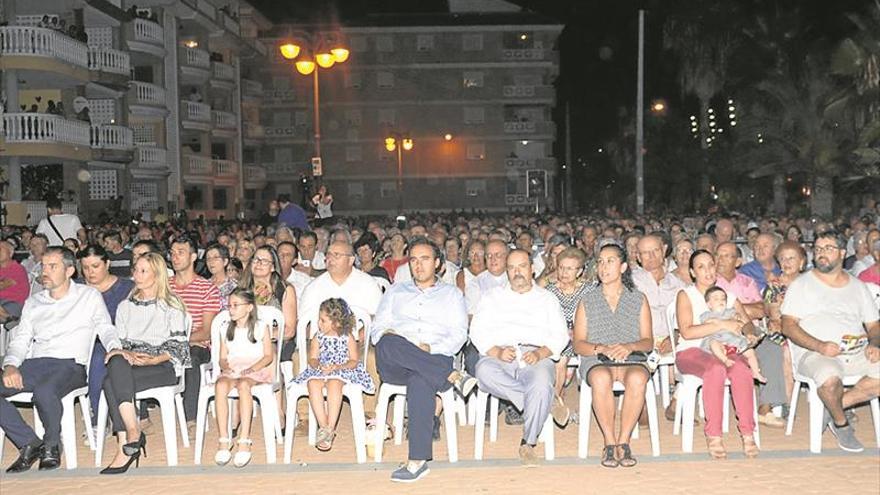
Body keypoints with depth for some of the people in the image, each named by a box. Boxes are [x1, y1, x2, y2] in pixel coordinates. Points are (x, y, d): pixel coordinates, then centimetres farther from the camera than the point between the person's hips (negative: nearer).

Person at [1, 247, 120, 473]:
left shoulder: (89, 296, 12)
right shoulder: (33, 302, 23)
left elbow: (106, 330, 7)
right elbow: (20, 340, 17)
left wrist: (115, 348, -17)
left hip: (69, 364, -5)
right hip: (32, 364, 5)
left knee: (44, 391, -37)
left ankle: (51, 445, -9)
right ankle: (30, 443, -9)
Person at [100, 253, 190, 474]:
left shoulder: (171, 305, 8)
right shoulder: (125, 306, 23)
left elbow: (178, 346, 1)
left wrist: (152, 359, -15)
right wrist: (126, 353, -7)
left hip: (163, 367, -4)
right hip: (130, 364, 4)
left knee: (111, 383, -30)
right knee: (117, 363, -33)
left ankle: (125, 447, -29)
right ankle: (132, 433, -35)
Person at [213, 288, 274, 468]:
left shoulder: (261, 327, 8)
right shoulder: (226, 330, 20)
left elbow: (268, 356, 3)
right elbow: (223, 357, 16)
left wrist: (252, 368, -13)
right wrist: (225, 366, -7)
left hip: (256, 371, -3)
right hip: (231, 370, 3)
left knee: (243, 384, -38)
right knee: (220, 385, -33)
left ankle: (244, 440, -39)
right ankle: (223, 440, -34)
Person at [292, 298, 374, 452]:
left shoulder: (347, 338, 0)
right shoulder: (318, 338, 8)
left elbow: (354, 361, -3)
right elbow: (312, 359, 7)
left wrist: (337, 367, -19)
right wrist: (319, 365, -17)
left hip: (342, 371, -3)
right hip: (319, 371, 3)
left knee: (334, 383, -38)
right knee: (313, 383, -32)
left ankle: (330, 428, -35)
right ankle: (323, 427, -29)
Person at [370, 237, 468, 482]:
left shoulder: (452, 294, 23)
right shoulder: (396, 291, 29)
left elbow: (459, 335, 9)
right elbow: (377, 327, 18)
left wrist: (430, 349, -11)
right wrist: (386, 337, -8)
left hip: (436, 359, -2)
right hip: (395, 365, 2)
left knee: (420, 380, -40)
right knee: (388, 344, -37)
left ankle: (417, 461, -40)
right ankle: (450, 377, -31)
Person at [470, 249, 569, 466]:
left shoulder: (547, 298, 22)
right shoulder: (492, 297, 23)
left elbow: (560, 335, 10)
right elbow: (477, 331, 9)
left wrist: (540, 353, -11)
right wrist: (496, 351, -11)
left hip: (536, 357, -1)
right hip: (499, 357, 1)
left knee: (542, 384, -36)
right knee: (484, 370, -36)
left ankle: (528, 443, -18)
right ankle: (547, 403, -24)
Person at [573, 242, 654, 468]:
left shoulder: (639, 299, 16)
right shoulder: (587, 301, 15)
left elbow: (648, 342, 9)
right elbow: (578, 344, 6)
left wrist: (629, 346, -14)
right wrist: (602, 348, -14)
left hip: (632, 359, 1)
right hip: (596, 361, 0)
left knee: (637, 379, -36)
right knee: (601, 379, -37)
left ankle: (623, 441, -25)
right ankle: (609, 443, -25)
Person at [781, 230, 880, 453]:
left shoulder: (858, 286, 19)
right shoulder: (801, 284, 6)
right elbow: (788, 326, -4)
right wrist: (820, 346, -19)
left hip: (857, 353, 4)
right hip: (813, 352, -4)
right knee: (830, 376, -36)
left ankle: (835, 406, -7)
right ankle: (841, 424, -5)